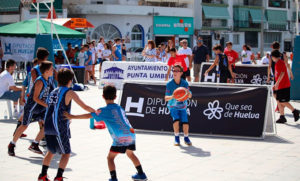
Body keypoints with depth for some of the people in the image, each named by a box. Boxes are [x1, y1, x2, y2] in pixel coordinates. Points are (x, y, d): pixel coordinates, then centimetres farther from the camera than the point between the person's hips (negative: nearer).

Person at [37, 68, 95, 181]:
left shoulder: (53, 92, 16)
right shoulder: (69, 93, -3)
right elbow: (85, 107, -2)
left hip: (48, 126, 7)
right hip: (60, 128, -7)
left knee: (51, 151, 23)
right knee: (66, 153, 4)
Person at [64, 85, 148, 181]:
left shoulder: (104, 110, -3)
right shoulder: (120, 108, 17)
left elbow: (89, 115, -8)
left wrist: (72, 116, -5)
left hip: (120, 138, -7)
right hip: (131, 134, 7)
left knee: (110, 157, 4)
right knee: (130, 153, 28)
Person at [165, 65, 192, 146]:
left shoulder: (185, 83, -9)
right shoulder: (169, 84, -12)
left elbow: (190, 96, -5)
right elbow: (166, 98, -13)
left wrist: (188, 93, -29)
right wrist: (172, 96, -34)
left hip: (182, 107, 2)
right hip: (173, 106, -2)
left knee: (185, 123, -9)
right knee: (176, 120, -24)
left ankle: (186, 138, 20)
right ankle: (177, 138, -2)